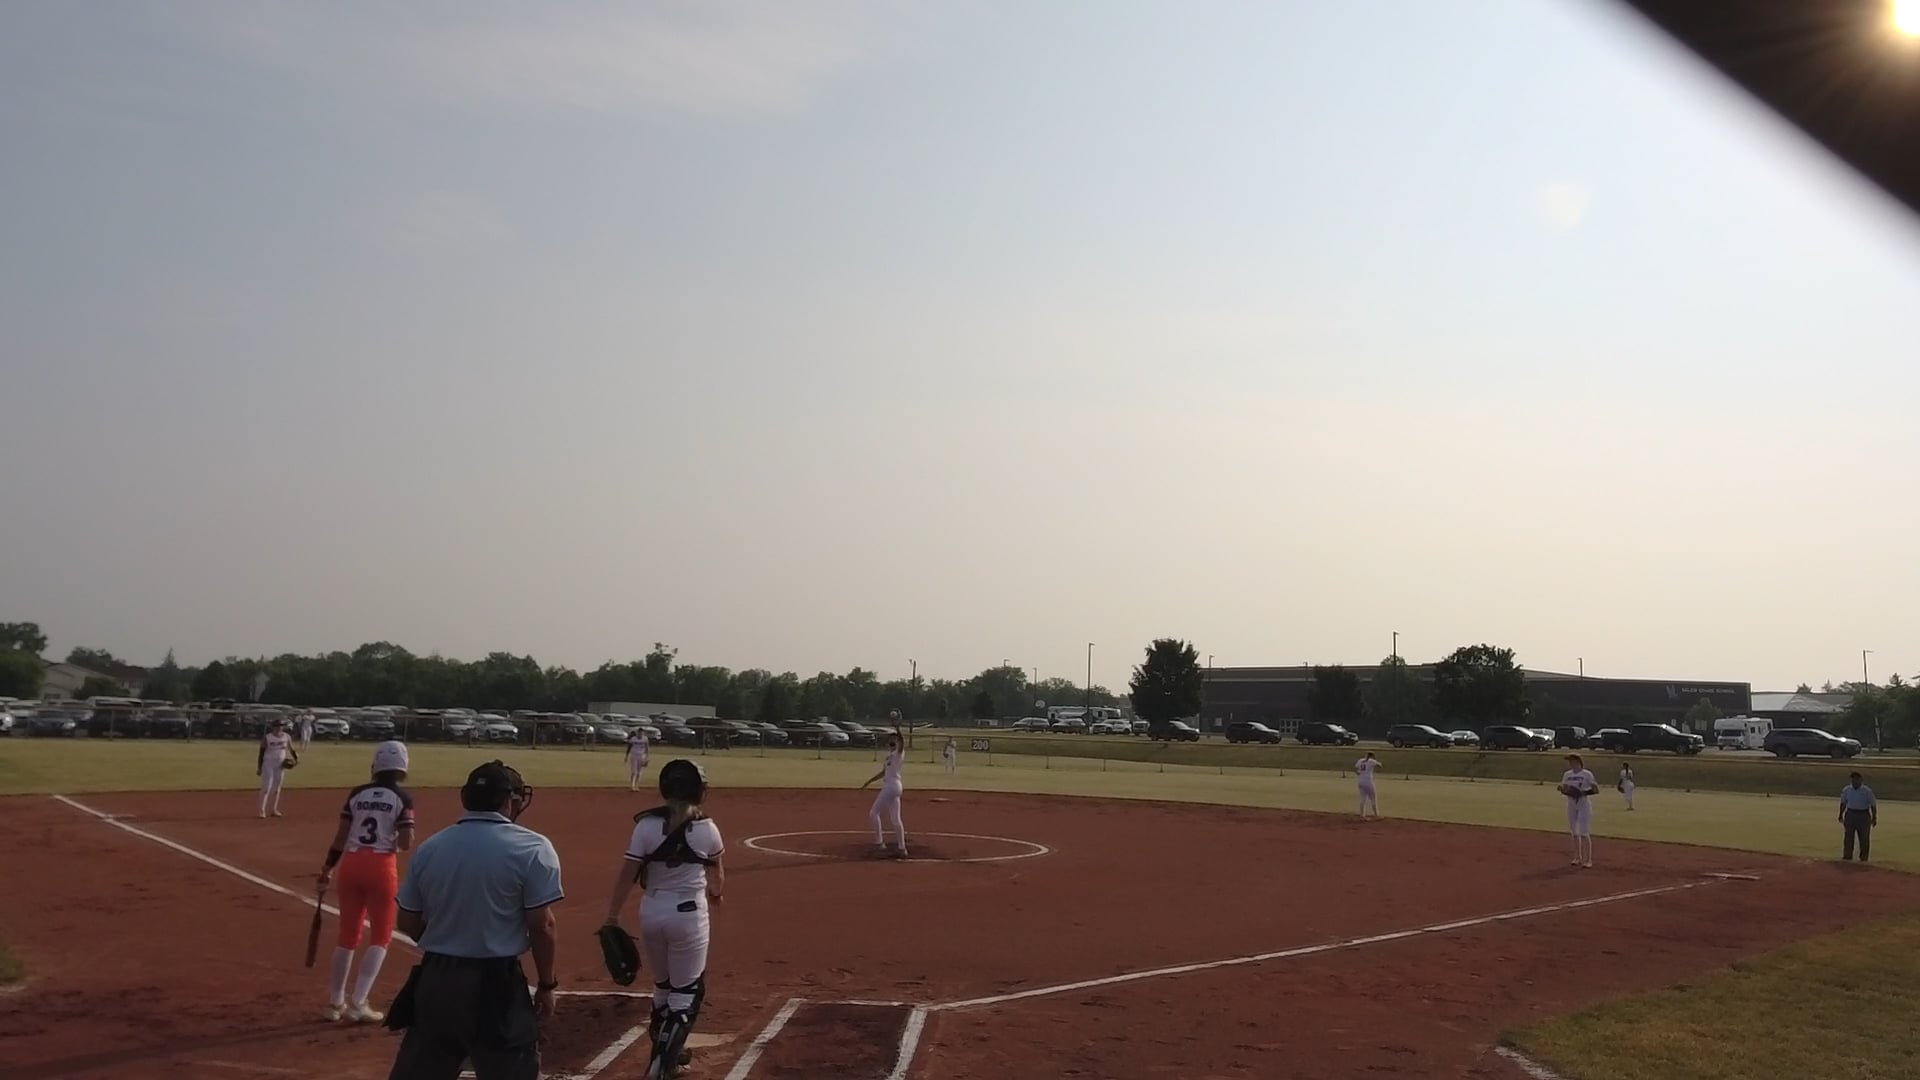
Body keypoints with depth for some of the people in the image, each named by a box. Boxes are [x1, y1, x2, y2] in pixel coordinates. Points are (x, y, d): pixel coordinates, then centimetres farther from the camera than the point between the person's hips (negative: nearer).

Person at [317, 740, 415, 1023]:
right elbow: (406, 843, -12)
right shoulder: (403, 798, -6)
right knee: (380, 936, 8)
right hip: (381, 866, -4)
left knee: (348, 934, 17)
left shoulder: (356, 794, 6)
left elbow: (341, 837, 5)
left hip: (351, 864, 4)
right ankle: (358, 1003, 0)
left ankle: (335, 1002, 26)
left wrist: (327, 868, 15)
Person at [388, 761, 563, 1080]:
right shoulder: (531, 848, -10)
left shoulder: (429, 847, 4)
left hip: (434, 980, 5)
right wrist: (546, 984, 0)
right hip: (496, 984, -5)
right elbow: (542, 926, -11)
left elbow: (408, 923, 9)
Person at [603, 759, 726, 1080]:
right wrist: (716, 891, 34)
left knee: (663, 986, 22)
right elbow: (717, 870, 12)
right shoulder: (706, 828, -7)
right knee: (686, 992, 6)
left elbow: (627, 873, -8)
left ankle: (666, 1052, 35)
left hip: (651, 912, 3)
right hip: (688, 914, -3)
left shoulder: (646, 825, -7)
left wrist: (612, 914, 2)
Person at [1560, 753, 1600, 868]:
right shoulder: (1567, 774, 8)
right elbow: (1564, 789, 12)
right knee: (1575, 833, 10)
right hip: (1571, 805, 5)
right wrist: (1563, 790, -11)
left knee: (1584, 833, -9)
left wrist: (1584, 793, -22)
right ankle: (1577, 858, 20)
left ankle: (1588, 860, -5)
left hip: (1584, 805, -5)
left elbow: (1597, 790, -9)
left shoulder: (1587, 774, -8)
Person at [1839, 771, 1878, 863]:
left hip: (1863, 815, -3)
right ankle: (1847, 856, 10)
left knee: (1864, 838, 3)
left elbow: (1873, 805, -4)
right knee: (1848, 836, 4)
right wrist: (1841, 815, 12)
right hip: (1850, 814, 3)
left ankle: (1864, 858, 12)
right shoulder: (1846, 790, 3)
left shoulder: (1867, 791, -8)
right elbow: (1843, 803, 13)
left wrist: (1874, 818, -6)